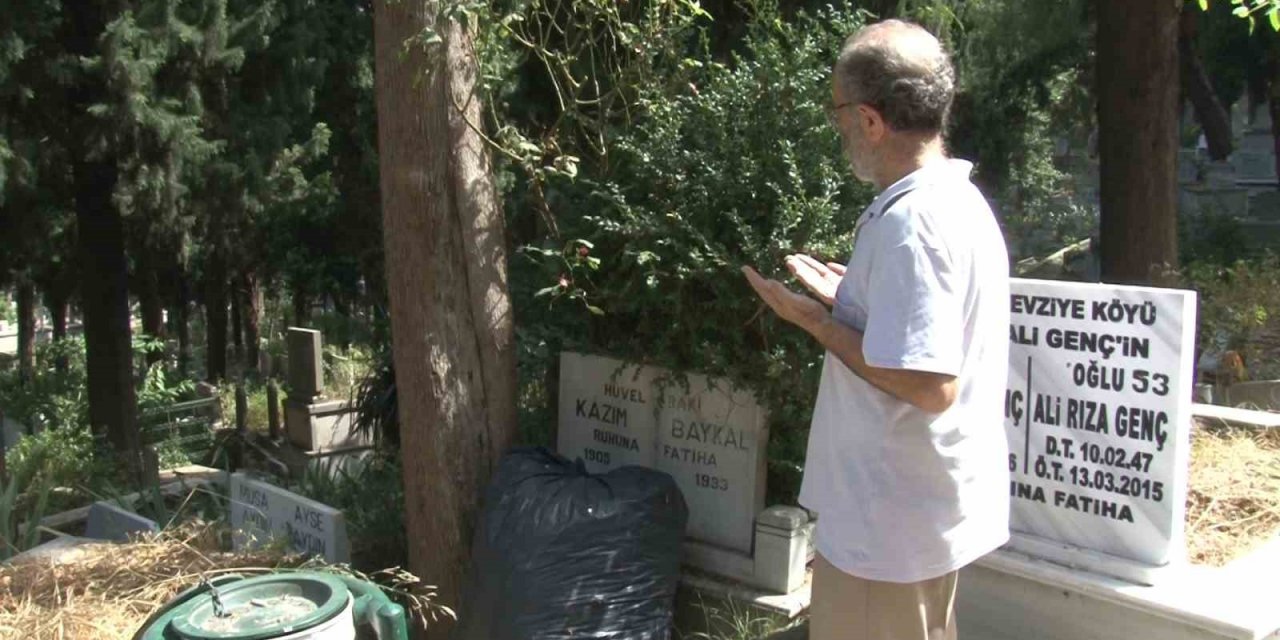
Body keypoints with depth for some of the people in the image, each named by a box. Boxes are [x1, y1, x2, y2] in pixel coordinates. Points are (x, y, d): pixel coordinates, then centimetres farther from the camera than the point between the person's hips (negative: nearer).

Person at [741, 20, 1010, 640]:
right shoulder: (958, 200, 8)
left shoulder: (910, 223, -25)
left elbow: (931, 384, -28)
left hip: (891, 518, -10)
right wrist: (851, 299, 15)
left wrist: (818, 321, -19)